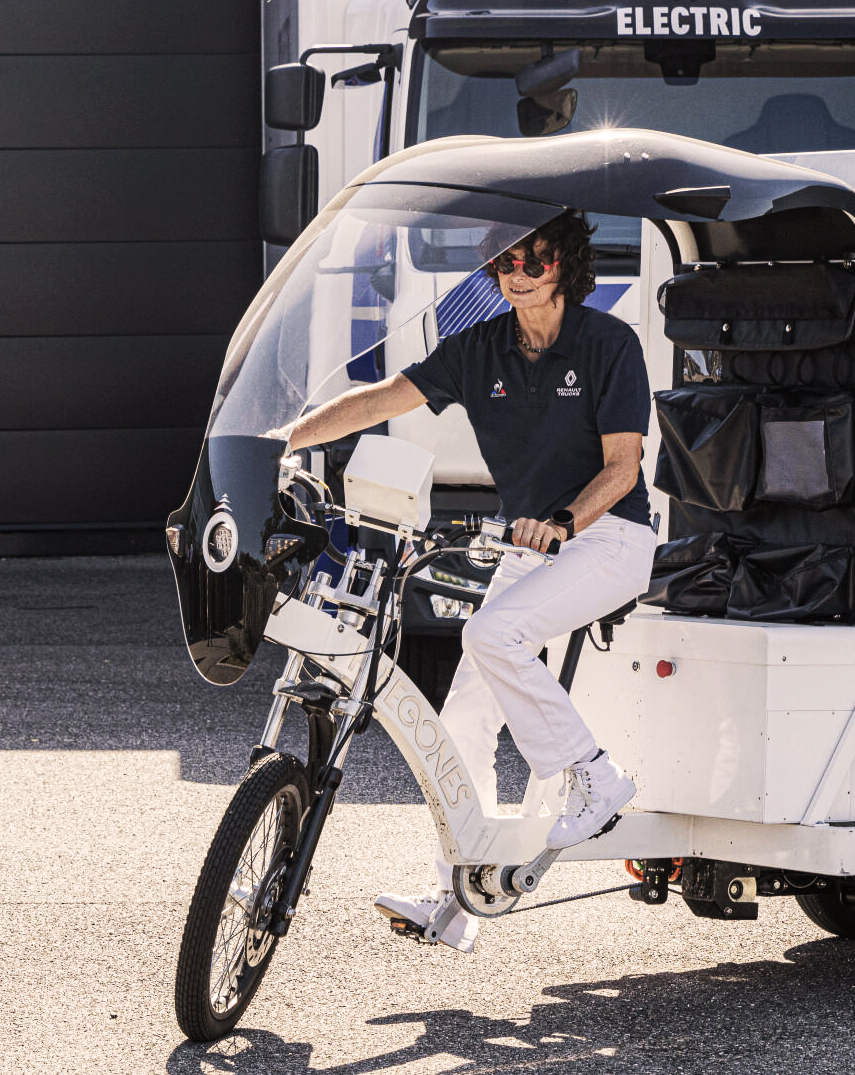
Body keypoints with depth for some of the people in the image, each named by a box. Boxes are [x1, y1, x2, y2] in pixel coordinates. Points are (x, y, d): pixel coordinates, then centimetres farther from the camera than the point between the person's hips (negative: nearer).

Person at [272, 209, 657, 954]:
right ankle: (459, 900, 2)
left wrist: (564, 521, -32)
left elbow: (621, 466, -14)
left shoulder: (609, 344, -10)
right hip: (531, 541, 6)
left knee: (491, 635, -30)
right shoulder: (482, 347, 3)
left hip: (609, 536, -6)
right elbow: (385, 398, -4)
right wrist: (284, 439, -16)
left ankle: (593, 775, -16)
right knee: (465, 720, -3)